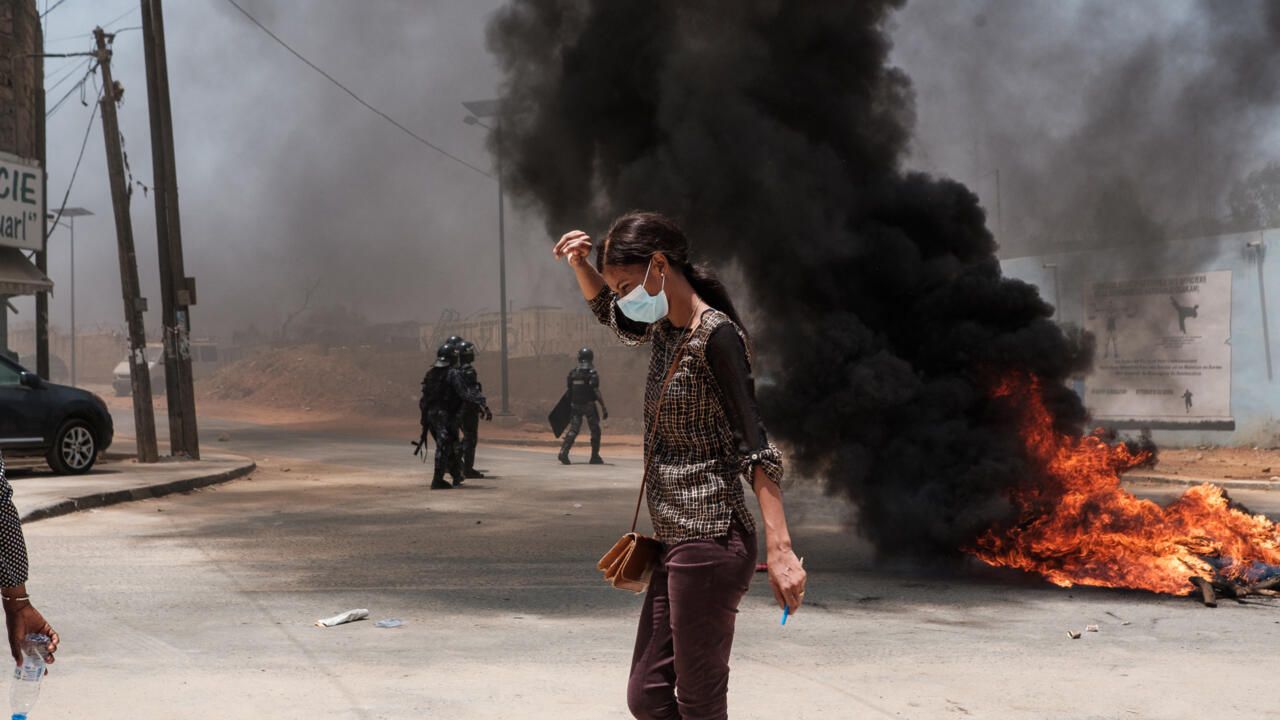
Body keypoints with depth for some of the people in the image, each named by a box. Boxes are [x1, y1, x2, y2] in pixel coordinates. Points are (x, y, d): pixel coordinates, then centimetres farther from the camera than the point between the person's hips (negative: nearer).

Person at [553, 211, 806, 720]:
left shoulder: (716, 334, -14)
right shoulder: (667, 330, 11)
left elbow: (756, 448, -20)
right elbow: (611, 316, 34)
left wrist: (779, 549, -27)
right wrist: (581, 266, 14)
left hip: (710, 544, -9)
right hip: (676, 544, 9)